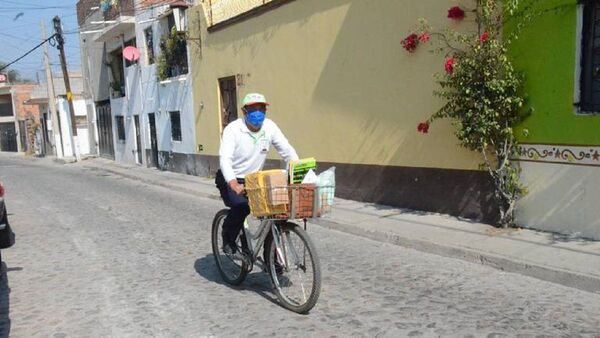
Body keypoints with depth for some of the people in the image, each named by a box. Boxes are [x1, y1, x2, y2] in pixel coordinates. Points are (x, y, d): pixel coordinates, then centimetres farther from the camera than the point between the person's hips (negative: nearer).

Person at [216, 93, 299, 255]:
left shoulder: (269, 126, -7)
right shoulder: (233, 129, -20)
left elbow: (287, 151, -7)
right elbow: (224, 158, -32)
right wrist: (233, 183, -48)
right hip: (231, 180, -5)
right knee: (241, 207, -30)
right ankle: (228, 239, 1)